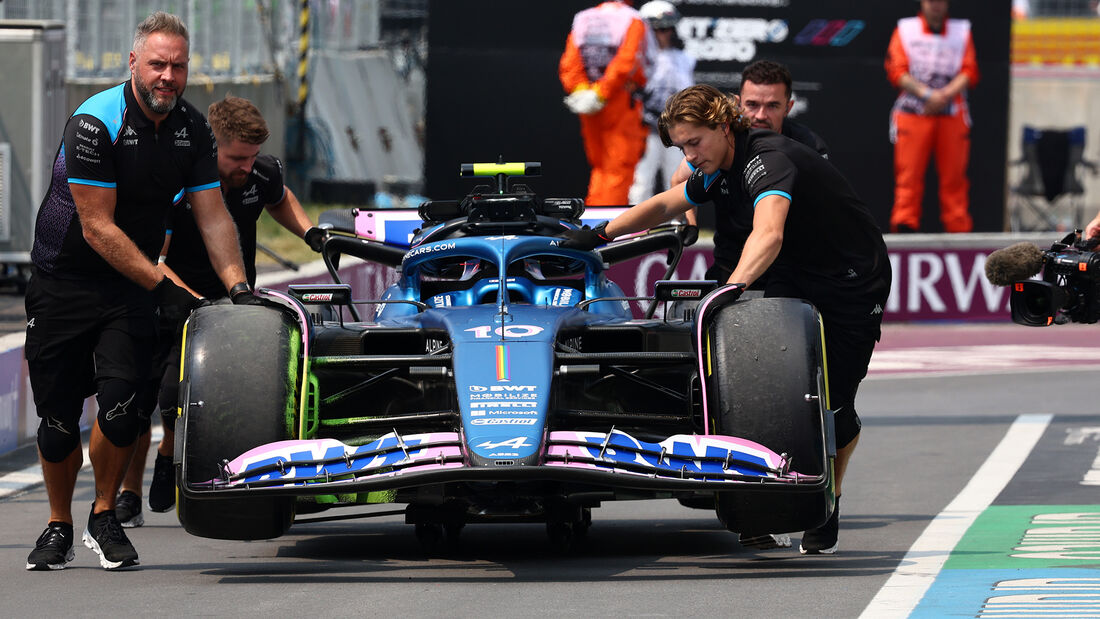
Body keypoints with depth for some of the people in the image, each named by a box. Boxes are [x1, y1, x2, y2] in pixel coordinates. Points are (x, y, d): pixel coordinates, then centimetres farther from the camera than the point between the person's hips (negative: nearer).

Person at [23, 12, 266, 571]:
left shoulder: (192, 128, -1)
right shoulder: (95, 122, -20)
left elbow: (212, 215, 1)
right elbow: (98, 228, -20)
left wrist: (238, 286, -13)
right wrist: (162, 285, -22)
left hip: (131, 290, 3)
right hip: (63, 279, -3)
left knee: (119, 400, -16)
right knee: (58, 418, -2)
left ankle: (105, 518, 4)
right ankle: (58, 528, 19)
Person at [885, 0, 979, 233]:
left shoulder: (961, 31, 14)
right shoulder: (905, 29, 10)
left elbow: (969, 73, 4)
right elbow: (896, 72, -1)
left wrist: (944, 95, -13)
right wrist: (927, 94, -13)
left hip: (952, 114, 1)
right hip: (912, 114, -1)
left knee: (954, 176, -2)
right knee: (908, 176, -10)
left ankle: (959, 230, -1)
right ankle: (904, 229, -14)